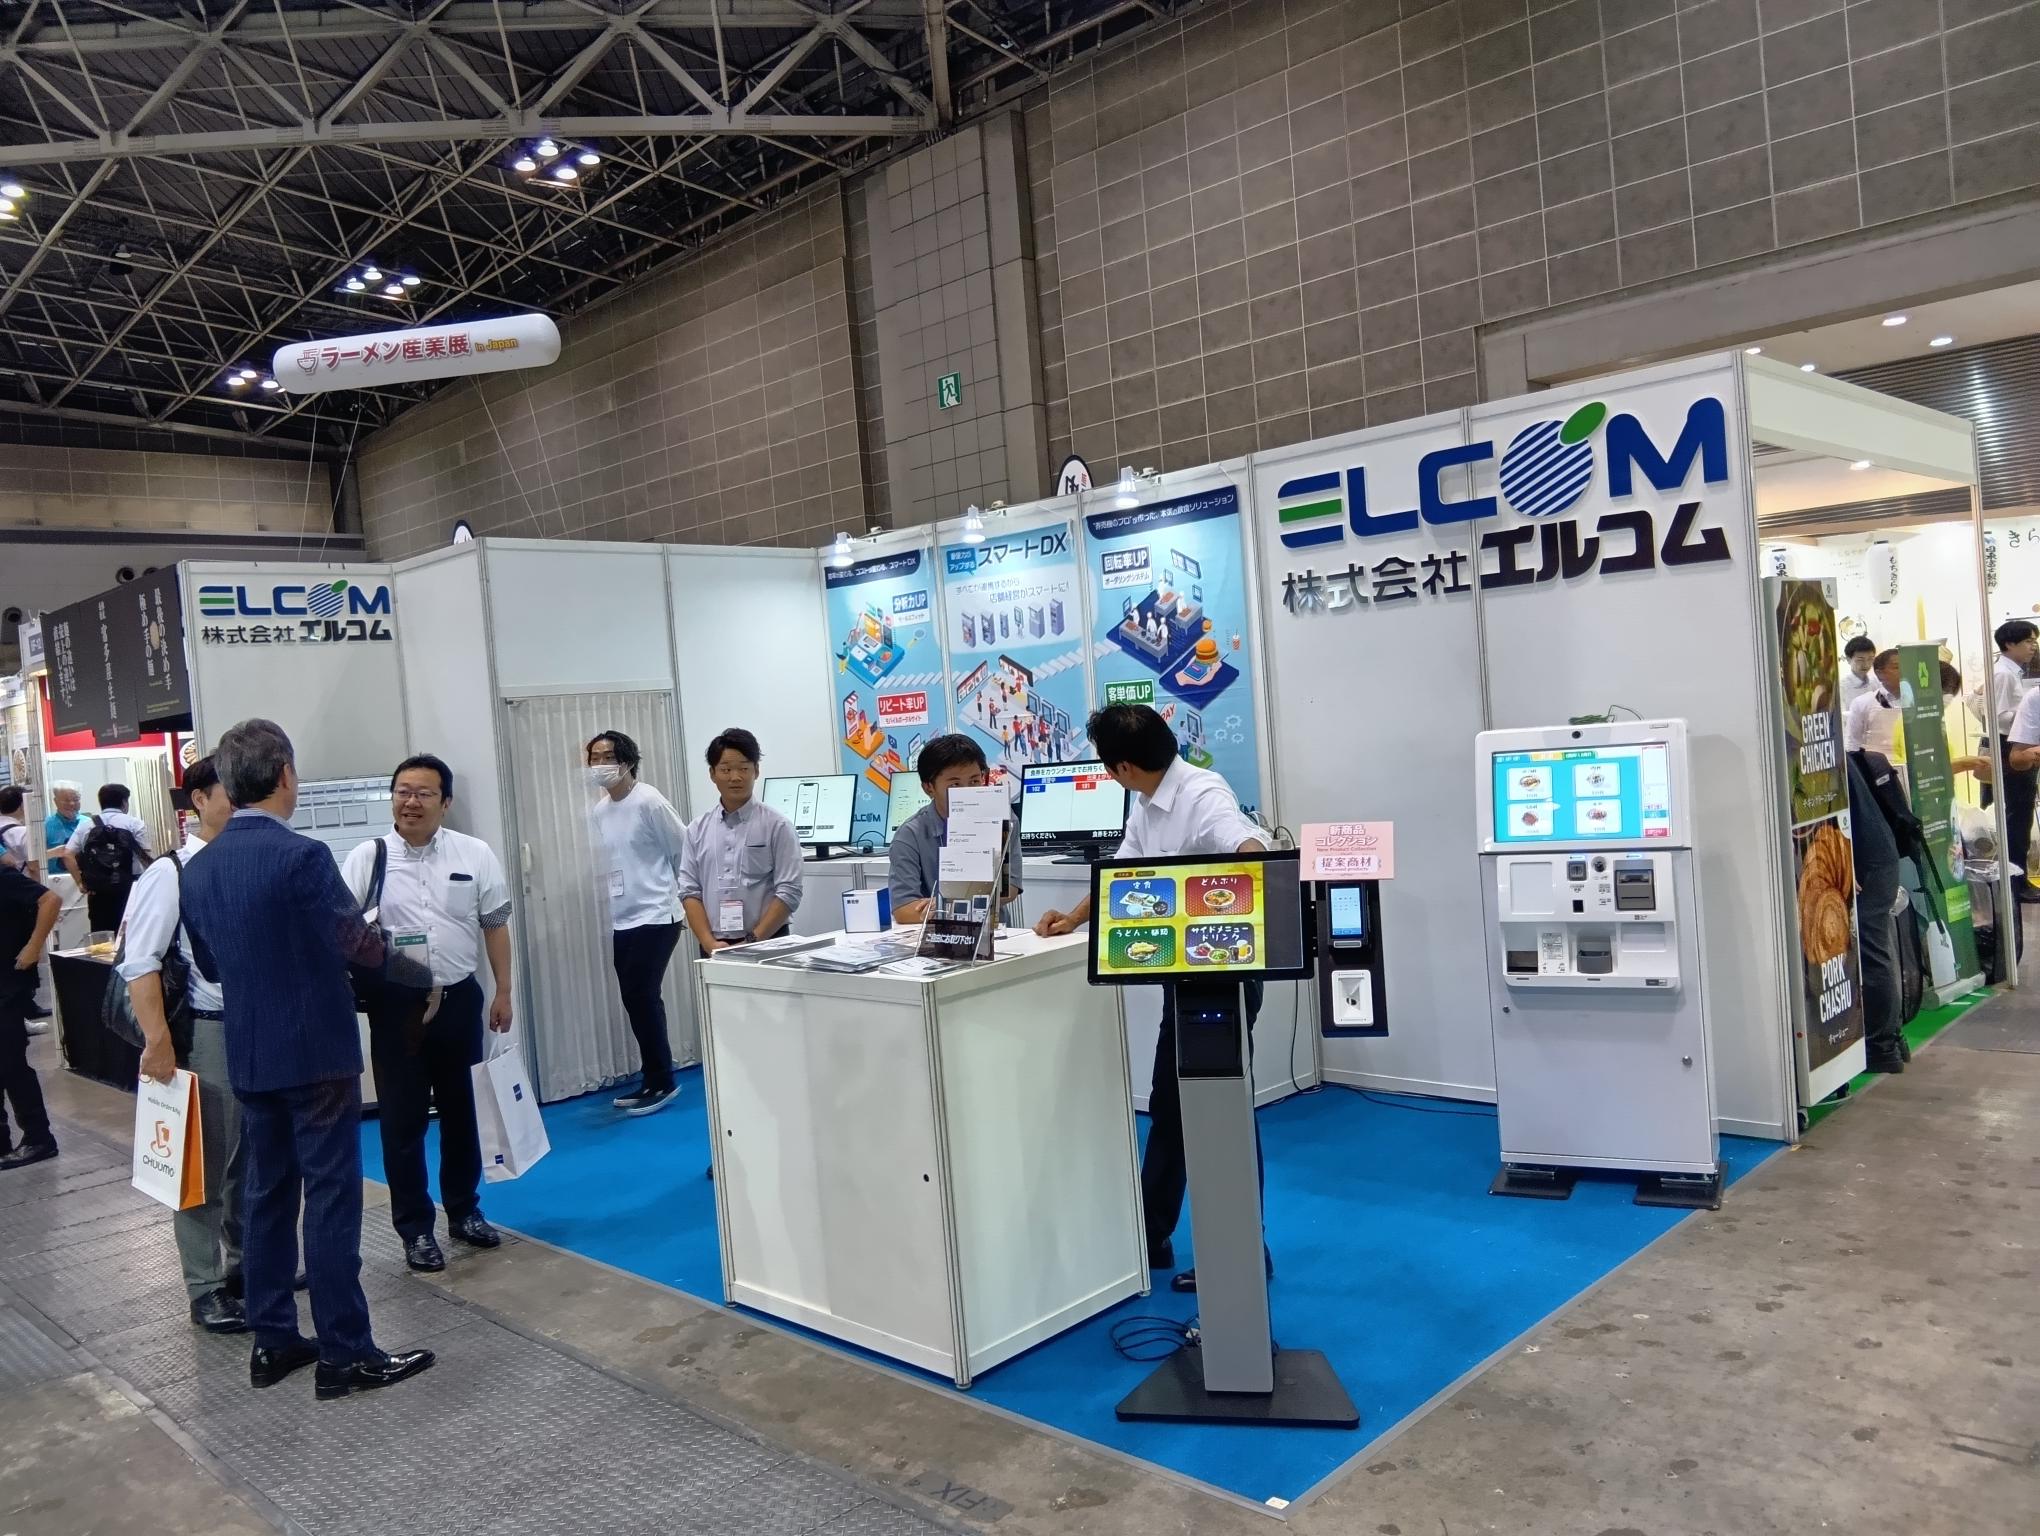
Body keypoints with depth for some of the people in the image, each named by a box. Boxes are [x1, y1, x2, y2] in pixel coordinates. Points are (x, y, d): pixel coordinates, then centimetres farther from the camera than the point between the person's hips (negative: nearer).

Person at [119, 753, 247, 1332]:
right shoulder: (171, 874, -10)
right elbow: (139, 963, -13)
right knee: (208, 1164, 5)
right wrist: (158, 1042, -18)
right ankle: (206, 1289, 18)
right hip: (207, 1030, -5)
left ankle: (246, 1263, 34)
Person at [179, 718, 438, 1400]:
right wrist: (427, 977, 0)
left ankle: (272, 1341, 24)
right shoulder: (302, 856, -19)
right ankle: (344, 1354, 5)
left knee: (266, 1193, 15)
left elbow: (208, 966, 15)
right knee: (331, 1198, -1)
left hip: (249, 1055, 7)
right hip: (316, 1052, -7)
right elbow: (360, 946, -16)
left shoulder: (197, 869, 5)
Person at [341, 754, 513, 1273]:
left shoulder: (475, 854, 1)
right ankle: (415, 1229, 17)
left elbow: (495, 925, 5)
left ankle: (464, 1211, 31)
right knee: (402, 1119, 4)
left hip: (458, 999, 2)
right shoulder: (366, 859, -2)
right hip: (395, 1005, -1)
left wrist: (503, 992, 4)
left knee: (461, 1110, 14)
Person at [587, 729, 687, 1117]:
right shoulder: (599, 811, 8)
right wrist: (617, 903, 16)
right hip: (623, 920, 8)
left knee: (643, 996, -8)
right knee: (634, 998, 10)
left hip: (656, 917, -7)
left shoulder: (649, 802, -14)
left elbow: (683, 852, -8)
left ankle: (662, 1082, 4)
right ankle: (653, 1079, 20)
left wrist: (676, 895, 1)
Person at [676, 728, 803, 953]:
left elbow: (788, 893, -7)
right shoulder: (697, 829, 8)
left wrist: (753, 942, -13)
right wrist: (710, 943, -7)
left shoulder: (776, 826, -3)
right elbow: (690, 892, 5)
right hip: (714, 949, 3)